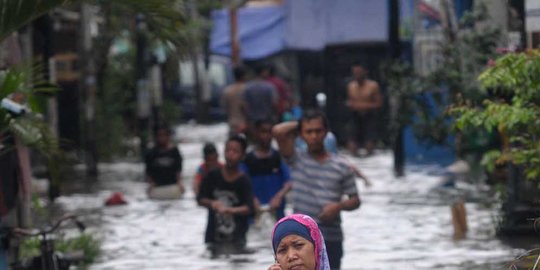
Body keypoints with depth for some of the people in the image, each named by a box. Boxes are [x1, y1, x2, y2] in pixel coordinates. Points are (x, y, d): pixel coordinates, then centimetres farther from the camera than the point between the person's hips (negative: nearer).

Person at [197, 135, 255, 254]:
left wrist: (230, 210, -34)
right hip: (214, 236, 3)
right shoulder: (213, 176, 0)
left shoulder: (244, 181, -7)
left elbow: (249, 208, -17)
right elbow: (200, 199, 4)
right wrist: (211, 203, -18)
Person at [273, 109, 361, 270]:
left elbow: (355, 200, 5)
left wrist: (339, 206, -15)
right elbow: (278, 132, -14)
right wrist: (297, 126, 3)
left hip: (331, 238, 0)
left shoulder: (341, 167, 1)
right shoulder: (296, 161, -1)